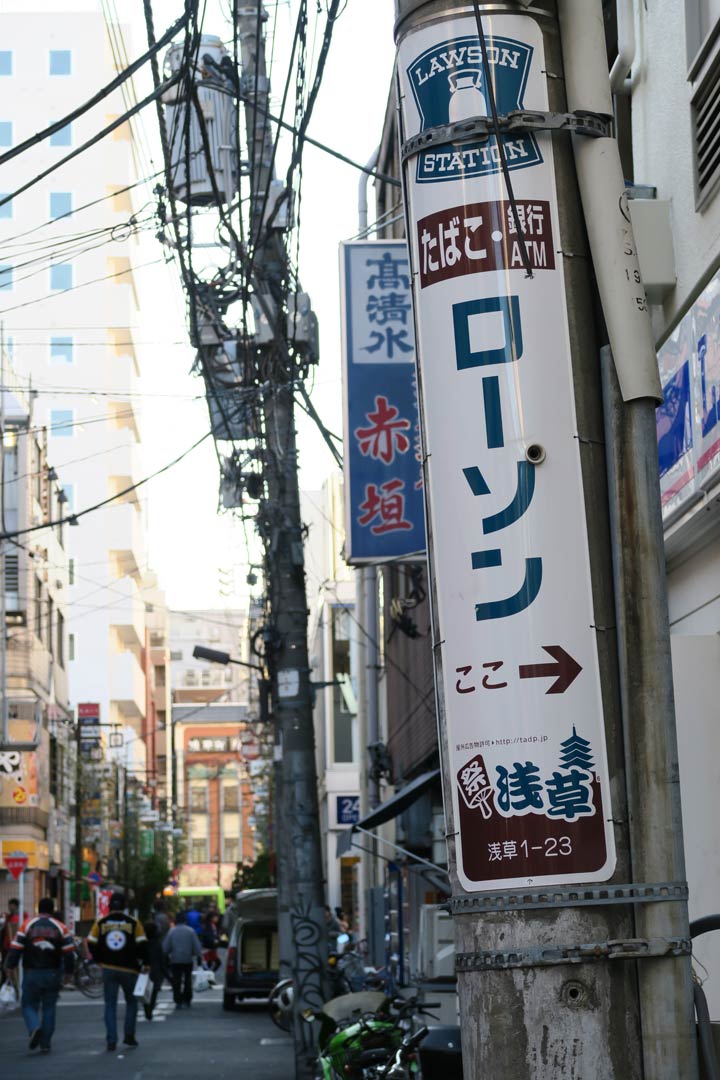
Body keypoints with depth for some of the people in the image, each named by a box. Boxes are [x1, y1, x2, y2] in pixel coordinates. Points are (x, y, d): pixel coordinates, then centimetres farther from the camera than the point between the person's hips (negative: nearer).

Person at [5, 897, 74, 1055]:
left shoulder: (27, 925, -1)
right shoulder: (60, 928, 3)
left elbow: (16, 949, -5)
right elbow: (69, 952, 0)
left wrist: (10, 967, 5)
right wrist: (68, 972, 10)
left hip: (31, 974, -1)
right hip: (52, 975, 1)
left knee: (29, 1005, 10)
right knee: (49, 1008, 10)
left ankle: (34, 1028, -19)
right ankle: (45, 1044, 8)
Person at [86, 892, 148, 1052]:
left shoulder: (100, 923, 0)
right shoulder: (133, 923, -4)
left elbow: (91, 944, 2)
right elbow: (142, 944, -7)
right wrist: (144, 963, 6)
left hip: (108, 969, 1)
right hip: (129, 969, -1)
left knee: (110, 1004, 5)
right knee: (131, 1002, 17)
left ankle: (111, 1040, -2)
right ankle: (129, 1035, 11)